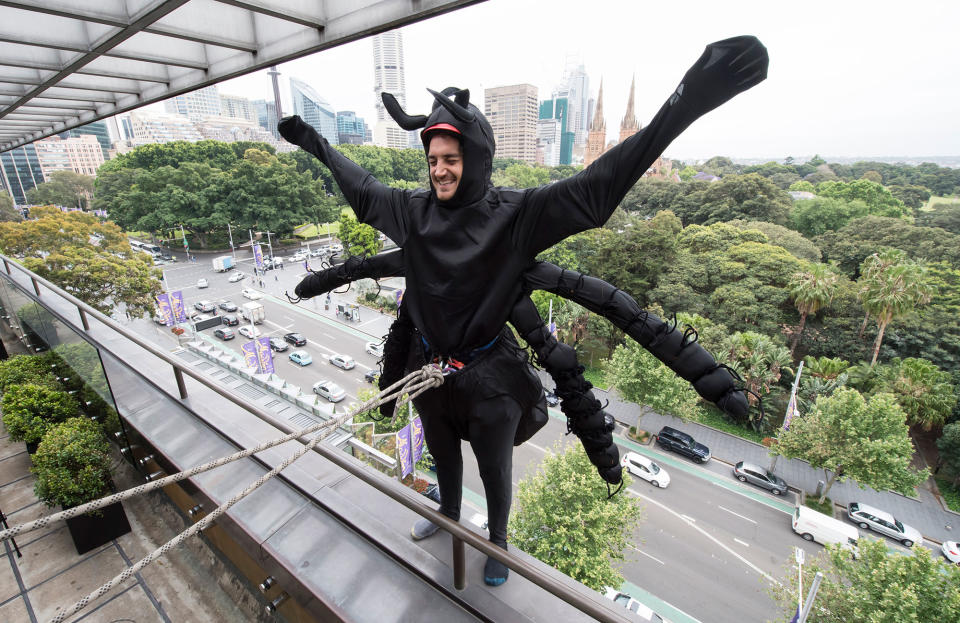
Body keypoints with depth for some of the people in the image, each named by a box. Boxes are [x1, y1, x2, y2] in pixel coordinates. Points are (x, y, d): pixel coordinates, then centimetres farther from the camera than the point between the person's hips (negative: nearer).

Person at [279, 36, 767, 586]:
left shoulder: (513, 213, -19)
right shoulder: (413, 210, -4)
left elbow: (593, 187, -27)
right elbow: (360, 185, 14)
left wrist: (683, 106, -36)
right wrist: (315, 143, 25)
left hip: (489, 379, -4)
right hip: (428, 369, 5)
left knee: (496, 471, 20)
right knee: (443, 456, 30)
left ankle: (498, 543, 51)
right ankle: (448, 515, 61)